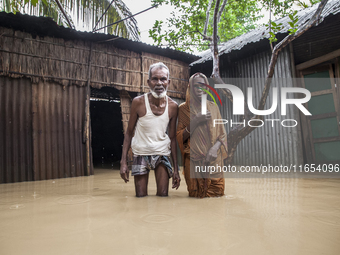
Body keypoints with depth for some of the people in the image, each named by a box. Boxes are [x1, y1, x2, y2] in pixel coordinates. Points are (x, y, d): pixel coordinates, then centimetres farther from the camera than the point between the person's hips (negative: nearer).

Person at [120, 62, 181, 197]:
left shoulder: (173, 106, -7)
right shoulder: (138, 102, -13)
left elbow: (172, 138, 0)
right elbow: (129, 133, -5)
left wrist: (176, 168, -1)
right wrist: (123, 162, -12)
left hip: (162, 154, 2)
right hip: (141, 154, -1)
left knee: (163, 196, 0)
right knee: (141, 197, 3)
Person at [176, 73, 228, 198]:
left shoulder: (213, 107, 10)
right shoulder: (184, 108, 4)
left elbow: (222, 133, 6)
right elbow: (180, 137, -2)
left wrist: (215, 148, -13)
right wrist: (196, 121, -16)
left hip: (213, 158, 2)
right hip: (194, 159, -1)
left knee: (217, 192, -2)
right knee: (196, 193, -5)